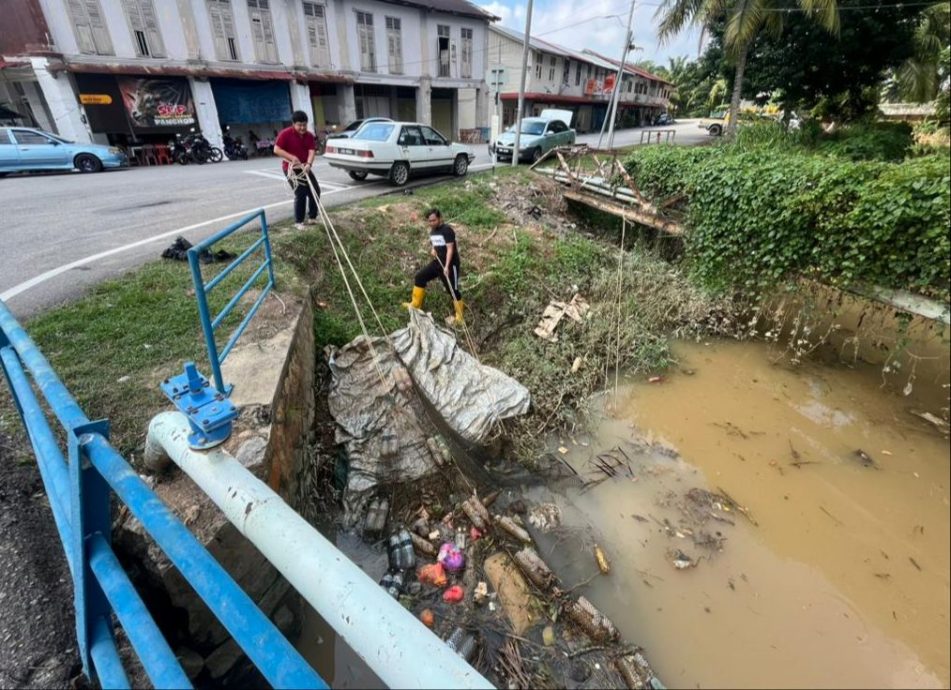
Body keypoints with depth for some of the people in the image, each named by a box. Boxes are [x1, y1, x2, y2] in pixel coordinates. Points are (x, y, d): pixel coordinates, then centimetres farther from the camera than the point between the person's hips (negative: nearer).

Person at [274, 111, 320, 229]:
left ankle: (312, 217, 18)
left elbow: (312, 151, -11)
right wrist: (292, 157, -25)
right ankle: (299, 222, 0)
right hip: (291, 168, -6)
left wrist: (308, 164, -29)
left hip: (304, 168, 6)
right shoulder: (286, 134, -12)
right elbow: (276, 150, -15)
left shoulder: (309, 136, 1)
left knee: (315, 190, 4)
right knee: (300, 194, -10)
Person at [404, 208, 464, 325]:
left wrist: (447, 266, -32)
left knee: (452, 289, -5)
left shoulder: (447, 229, -16)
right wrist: (433, 250, 0)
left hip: (450, 264, -9)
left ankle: (459, 317, 9)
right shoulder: (432, 231, 10)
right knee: (420, 276, 10)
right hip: (437, 262, 9)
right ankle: (415, 305, 23)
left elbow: (450, 249, -23)